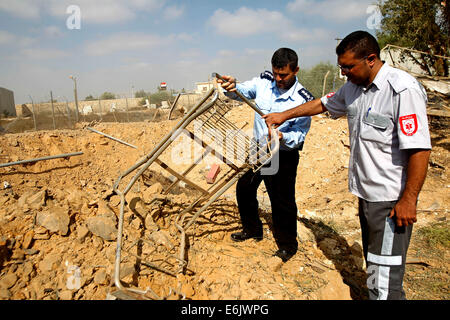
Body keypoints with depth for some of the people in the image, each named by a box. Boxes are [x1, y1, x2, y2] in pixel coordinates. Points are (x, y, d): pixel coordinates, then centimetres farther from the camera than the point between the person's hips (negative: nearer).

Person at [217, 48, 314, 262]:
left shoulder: (304, 100, -18)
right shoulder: (264, 80, -6)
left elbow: (300, 134, -17)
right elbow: (243, 91, -10)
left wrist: (283, 137, -38)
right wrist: (232, 88, -34)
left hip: (283, 156, -5)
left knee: (282, 201, 1)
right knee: (244, 188, 17)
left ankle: (287, 245, 26)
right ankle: (252, 230, 41)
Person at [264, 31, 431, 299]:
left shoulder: (403, 90, -18)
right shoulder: (353, 87, 8)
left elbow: (420, 149, -20)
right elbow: (323, 104, 25)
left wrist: (409, 200, -19)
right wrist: (284, 115, 27)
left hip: (391, 200, -8)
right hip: (366, 193, 8)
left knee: (384, 281, -4)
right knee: (373, 264, 20)